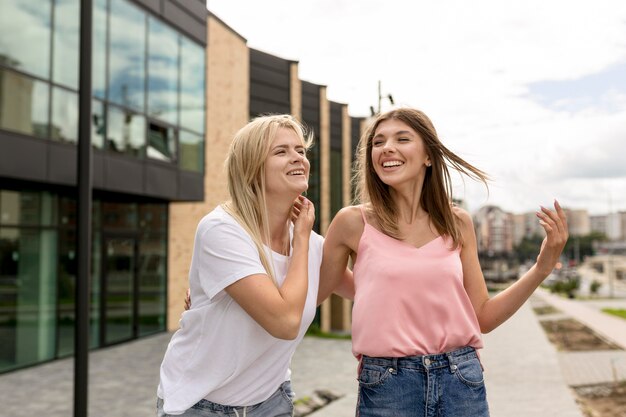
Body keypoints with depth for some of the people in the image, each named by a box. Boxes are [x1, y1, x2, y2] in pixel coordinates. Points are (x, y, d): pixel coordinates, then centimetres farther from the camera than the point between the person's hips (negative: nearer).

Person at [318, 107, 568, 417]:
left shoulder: (457, 224, 2)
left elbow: (482, 317, 7)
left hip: (461, 382, 2)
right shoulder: (354, 222, -6)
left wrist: (544, 265, -1)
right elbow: (310, 295, 4)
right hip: (386, 386, -2)